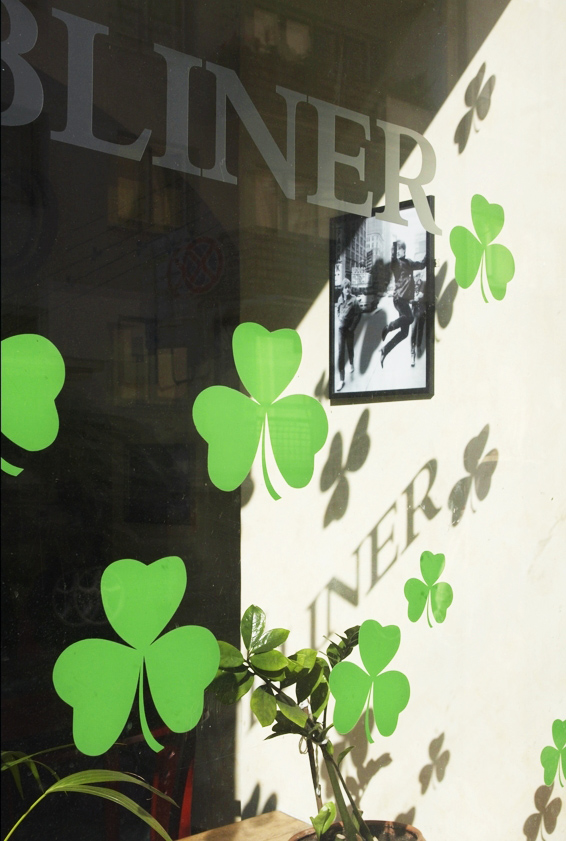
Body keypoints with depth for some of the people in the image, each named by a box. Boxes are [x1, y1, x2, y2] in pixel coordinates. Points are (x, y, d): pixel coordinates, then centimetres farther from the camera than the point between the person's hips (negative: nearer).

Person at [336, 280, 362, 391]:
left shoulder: (354, 300, -10)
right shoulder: (340, 299, 1)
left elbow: (358, 314, -7)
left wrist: (353, 326, -9)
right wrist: (339, 320, 7)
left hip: (349, 328, -2)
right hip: (341, 328, 2)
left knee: (350, 348, 18)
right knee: (340, 352, -4)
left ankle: (351, 364, 52)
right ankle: (342, 380, -5)